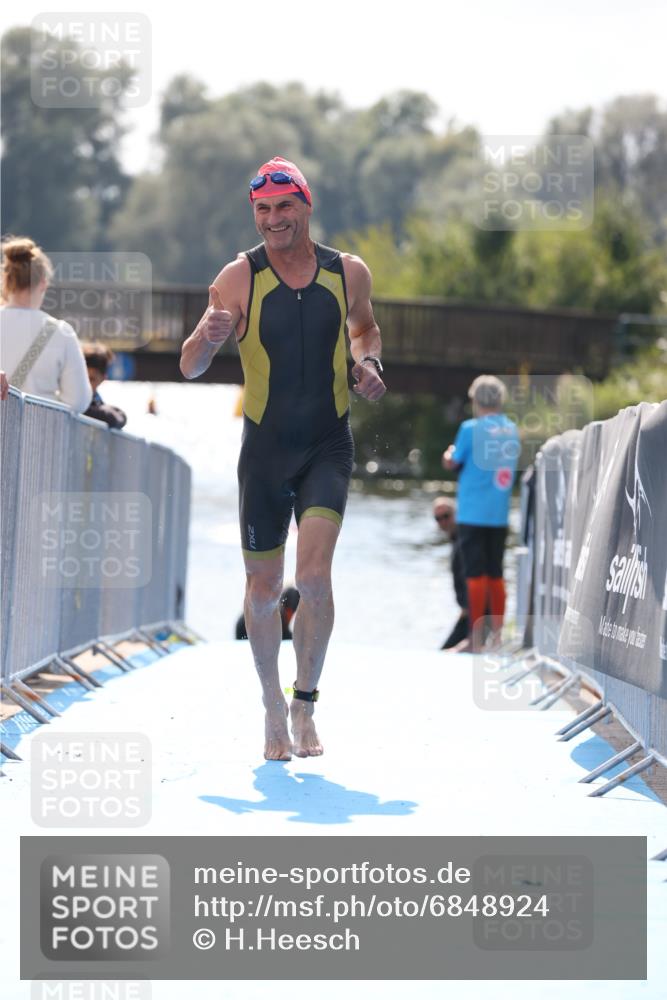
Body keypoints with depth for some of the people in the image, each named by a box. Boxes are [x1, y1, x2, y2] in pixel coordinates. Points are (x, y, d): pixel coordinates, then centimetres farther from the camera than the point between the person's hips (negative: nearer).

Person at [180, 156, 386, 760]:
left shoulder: (349, 274, -1)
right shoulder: (239, 279, -7)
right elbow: (190, 368, -7)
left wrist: (368, 362, 1)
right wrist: (208, 337, -29)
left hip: (328, 446, 0)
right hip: (265, 449, 0)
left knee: (314, 575, -17)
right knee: (263, 588, 7)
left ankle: (305, 703, 0)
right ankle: (273, 707, 27)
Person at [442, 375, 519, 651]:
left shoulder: (471, 429, -10)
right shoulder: (512, 429, 6)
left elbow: (451, 463, -2)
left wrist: (449, 453, 20)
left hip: (473, 512, -5)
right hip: (500, 514, 5)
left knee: (476, 575, -3)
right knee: (495, 574, 12)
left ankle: (476, 639, -4)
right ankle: (497, 635, 13)